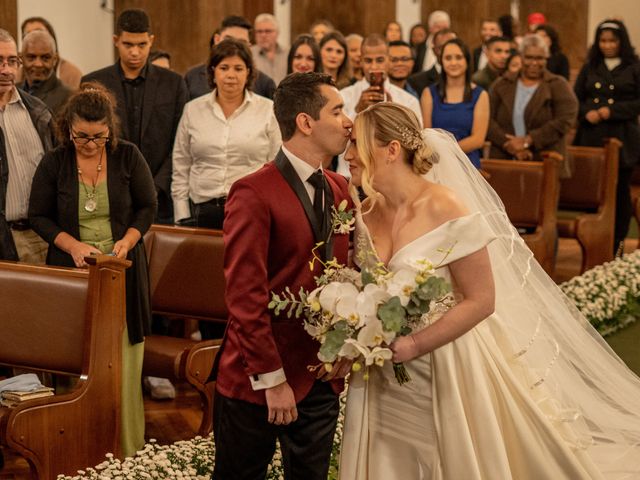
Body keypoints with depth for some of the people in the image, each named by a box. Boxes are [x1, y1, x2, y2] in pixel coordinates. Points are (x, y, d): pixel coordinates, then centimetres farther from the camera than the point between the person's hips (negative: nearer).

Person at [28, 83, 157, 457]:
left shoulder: (128, 156, 0)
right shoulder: (54, 163, 0)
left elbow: (148, 206, 6)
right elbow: (39, 216, 5)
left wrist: (126, 242, -10)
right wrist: (73, 246, -11)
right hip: (72, 272, 0)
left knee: (123, 363, -2)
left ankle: (128, 452, 5)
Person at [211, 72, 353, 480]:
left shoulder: (340, 190, 8)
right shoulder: (254, 194, -15)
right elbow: (245, 296, -18)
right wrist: (272, 380, -18)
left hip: (323, 380, 6)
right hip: (258, 382, -6)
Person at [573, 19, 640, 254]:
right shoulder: (589, 68, 13)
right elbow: (576, 99, 11)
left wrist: (612, 111, -14)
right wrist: (587, 113, -9)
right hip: (591, 137, 2)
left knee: (620, 192, 2)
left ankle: (616, 247, 11)